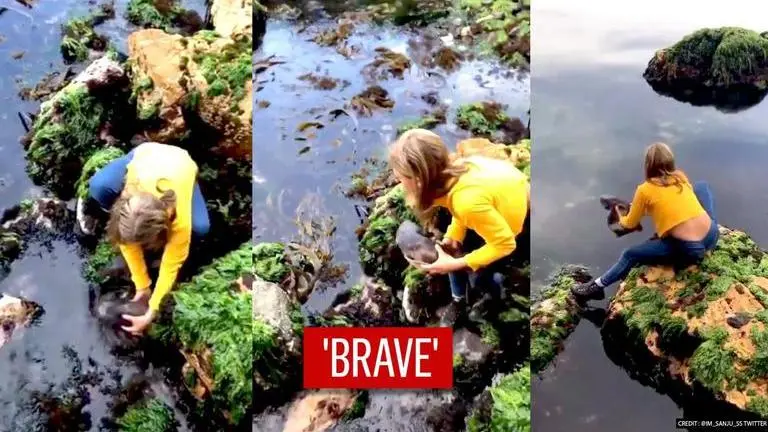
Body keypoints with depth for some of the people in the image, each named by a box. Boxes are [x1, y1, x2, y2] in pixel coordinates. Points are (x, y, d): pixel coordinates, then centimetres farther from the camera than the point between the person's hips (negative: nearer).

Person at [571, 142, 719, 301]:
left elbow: (630, 224, 10)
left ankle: (597, 286, 17)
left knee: (630, 255, 10)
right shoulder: (681, 177, 9)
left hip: (688, 249, -5)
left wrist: (621, 219, 33)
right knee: (702, 185, 25)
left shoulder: (645, 189, -4)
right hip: (712, 235, 5)